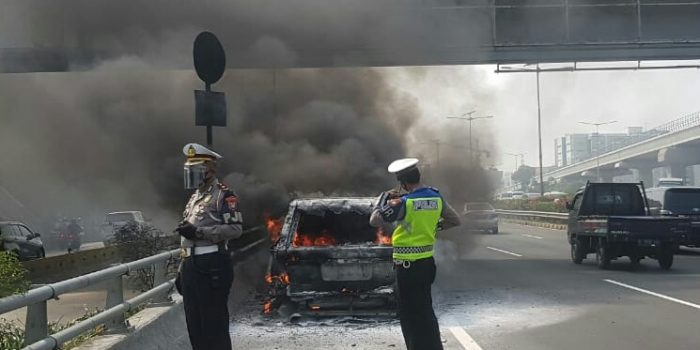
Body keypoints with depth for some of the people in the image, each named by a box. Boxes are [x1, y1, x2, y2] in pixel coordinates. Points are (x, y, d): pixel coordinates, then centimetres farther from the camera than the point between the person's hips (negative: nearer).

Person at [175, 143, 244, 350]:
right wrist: (182, 271, 23)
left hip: (213, 266, -9)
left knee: (214, 323, -7)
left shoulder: (223, 195, -5)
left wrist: (199, 231, -20)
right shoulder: (194, 198, 22)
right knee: (194, 324, 11)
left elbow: (236, 228, -17)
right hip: (191, 267, 9)